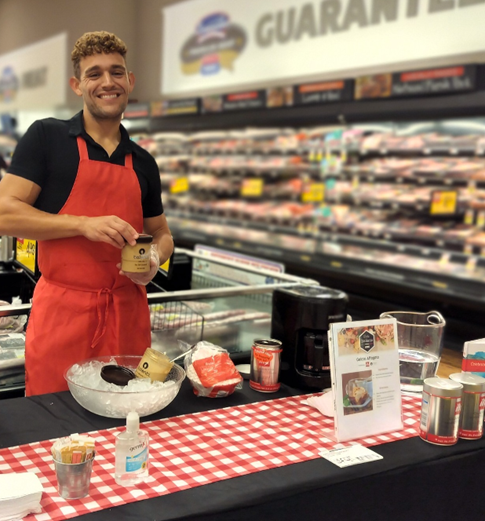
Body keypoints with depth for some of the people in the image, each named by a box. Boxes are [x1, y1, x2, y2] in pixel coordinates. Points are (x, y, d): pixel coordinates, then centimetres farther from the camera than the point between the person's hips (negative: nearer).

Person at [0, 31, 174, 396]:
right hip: (62, 310, -3)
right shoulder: (47, 137, 0)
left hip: (127, 313, 4)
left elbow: (161, 234, 21)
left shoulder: (143, 162, 12)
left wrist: (154, 259, -2)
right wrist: (85, 224, -18)